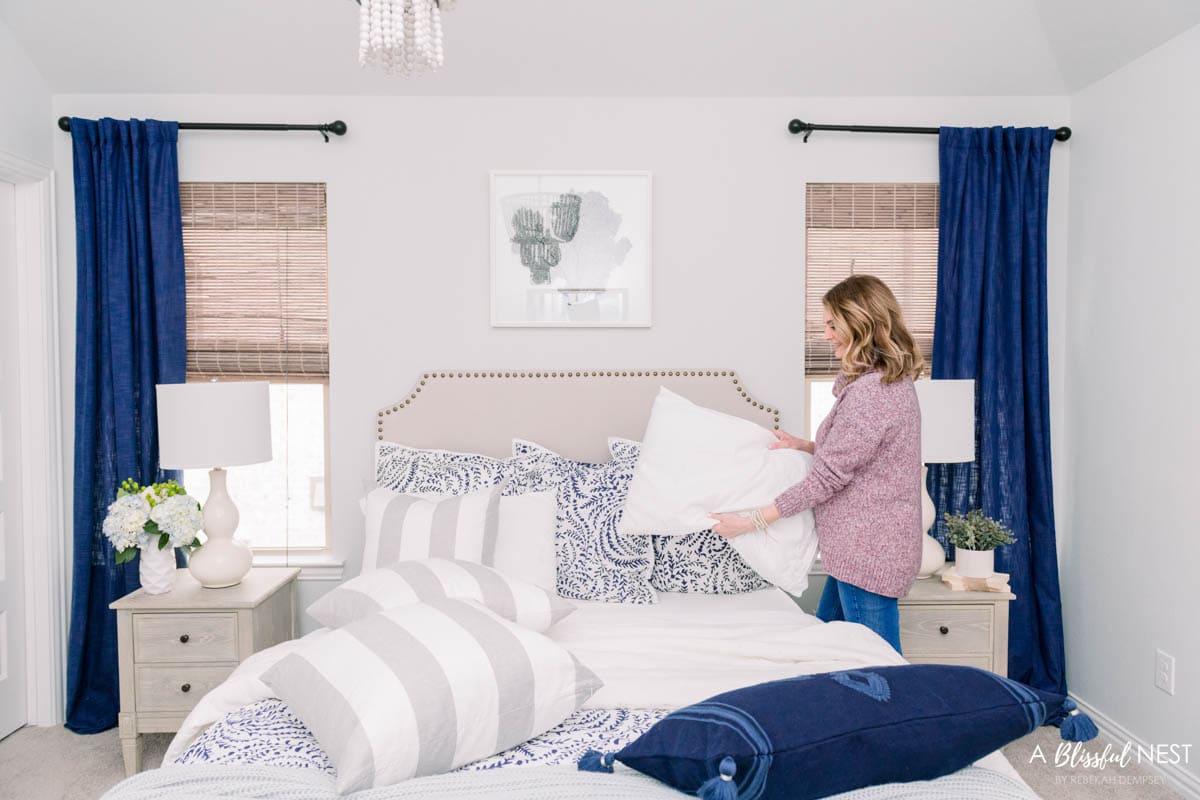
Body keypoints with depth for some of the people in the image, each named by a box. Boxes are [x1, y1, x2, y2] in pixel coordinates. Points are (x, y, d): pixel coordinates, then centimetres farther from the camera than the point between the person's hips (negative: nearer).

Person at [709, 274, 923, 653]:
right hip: (857, 545, 11)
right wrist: (807, 446, 8)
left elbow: (827, 478, -22)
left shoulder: (870, 392, -24)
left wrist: (754, 520, -16)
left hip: (868, 550, -11)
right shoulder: (892, 381, 9)